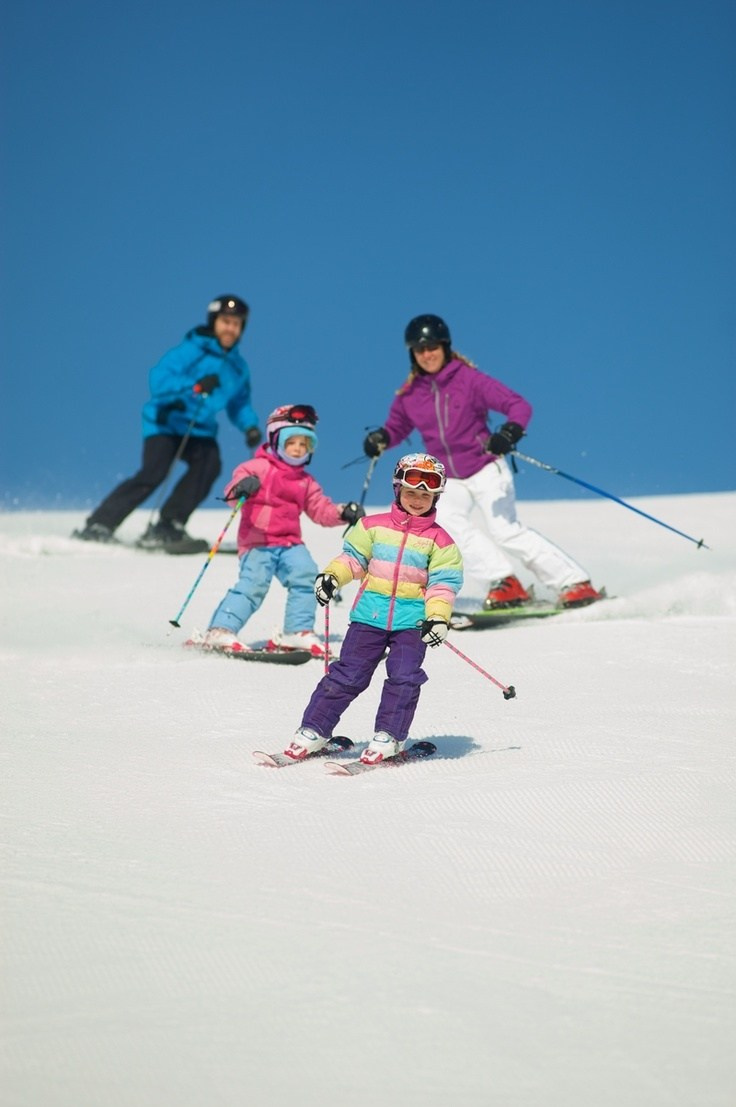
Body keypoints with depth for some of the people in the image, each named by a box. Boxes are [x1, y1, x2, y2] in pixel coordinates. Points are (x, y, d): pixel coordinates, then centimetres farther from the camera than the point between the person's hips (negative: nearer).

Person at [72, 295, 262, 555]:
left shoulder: (238, 368, 6)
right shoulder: (191, 351, -14)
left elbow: (240, 404, 18)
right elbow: (159, 380, -25)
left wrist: (250, 427, -2)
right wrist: (195, 386, -38)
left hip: (200, 429, 5)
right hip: (167, 423, -5)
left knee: (209, 463, -25)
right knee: (154, 473, -24)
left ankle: (167, 527, -24)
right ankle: (97, 527, -19)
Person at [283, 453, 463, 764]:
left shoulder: (439, 540, 3)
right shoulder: (374, 526, 6)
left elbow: (443, 582, -1)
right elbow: (353, 557, 11)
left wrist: (438, 616, -14)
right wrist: (331, 576, -6)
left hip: (412, 620, 0)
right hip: (370, 614, 1)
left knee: (404, 677, -12)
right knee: (347, 675, -1)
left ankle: (388, 737, 0)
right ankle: (313, 730, 7)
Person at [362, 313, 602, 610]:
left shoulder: (469, 379, -14)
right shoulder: (409, 394, -1)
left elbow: (519, 405, -16)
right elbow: (397, 426, 15)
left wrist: (510, 432, -36)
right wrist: (381, 438, -8)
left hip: (485, 469, -5)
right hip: (447, 479, 5)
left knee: (504, 530, -15)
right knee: (446, 520, -20)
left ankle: (576, 585, -10)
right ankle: (503, 584, -16)